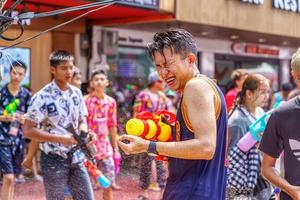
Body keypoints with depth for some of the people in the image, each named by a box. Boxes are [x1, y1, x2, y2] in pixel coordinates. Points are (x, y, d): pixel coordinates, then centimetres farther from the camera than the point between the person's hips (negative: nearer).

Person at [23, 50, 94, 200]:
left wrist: (83, 133, -9)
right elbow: (28, 131, -16)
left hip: (76, 158, 6)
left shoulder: (76, 93, 5)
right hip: (53, 160, -5)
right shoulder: (42, 97, -14)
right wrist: (60, 138, -22)